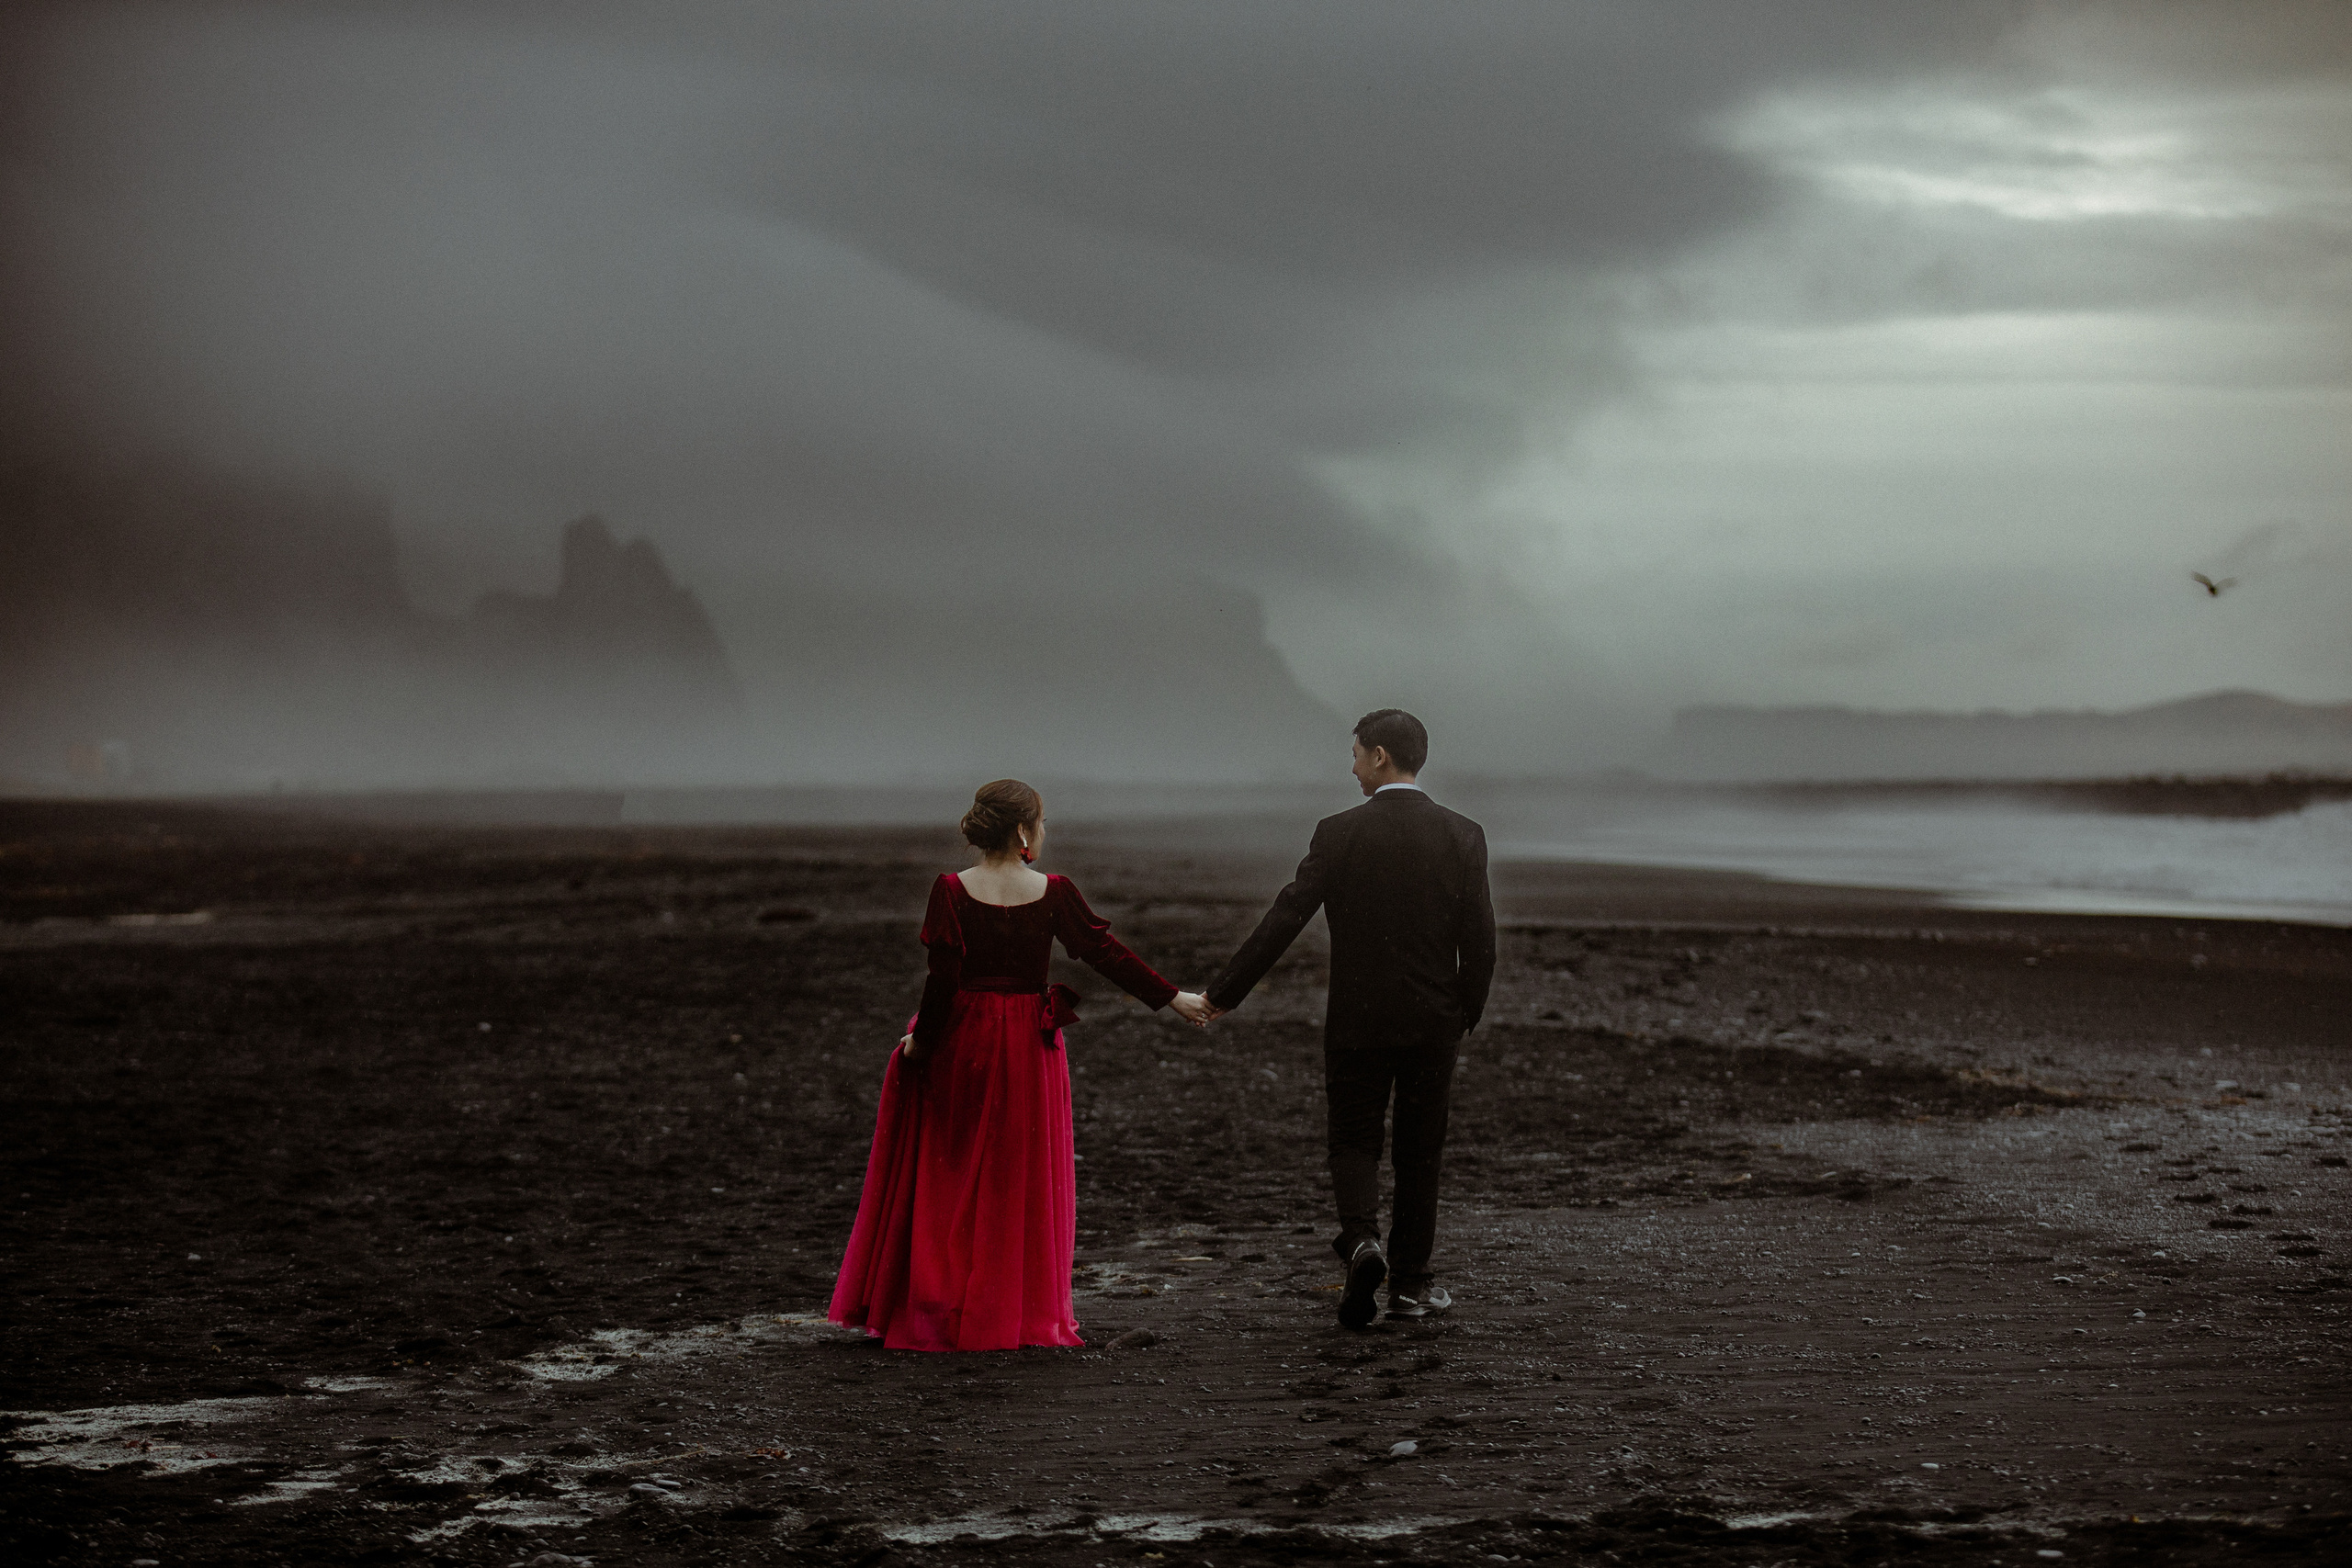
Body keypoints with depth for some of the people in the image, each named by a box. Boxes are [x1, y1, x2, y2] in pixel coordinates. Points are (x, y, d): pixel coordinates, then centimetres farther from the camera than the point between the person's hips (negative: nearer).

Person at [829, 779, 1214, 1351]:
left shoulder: (951, 891, -9)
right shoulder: (1055, 893, -7)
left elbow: (944, 979, -13)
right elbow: (1107, 953, -3)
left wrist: (922, 1041, -2)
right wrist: (1173, 998, 6)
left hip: (959, 1045, 0)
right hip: (1029, 1048, 0)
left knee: (942, 1180, 11)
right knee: (1020, 1183, 11)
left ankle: (928, 1312, 11)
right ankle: (1018, 1315, 13)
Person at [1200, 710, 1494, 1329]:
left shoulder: (1339, 833, -9)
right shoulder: (1462, 835, -4)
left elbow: (1284, 919, -11)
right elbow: (1479, 939, -3)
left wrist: (1223, 995, -5)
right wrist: (1467, 1015, 13)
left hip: (1357, 1021, -2)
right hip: (1433, 1021, 2)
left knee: (1353, 1141, 11)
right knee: (1420, 1150, 14)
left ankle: (1362, 1240, -16)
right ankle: (1410, 1281, 18)